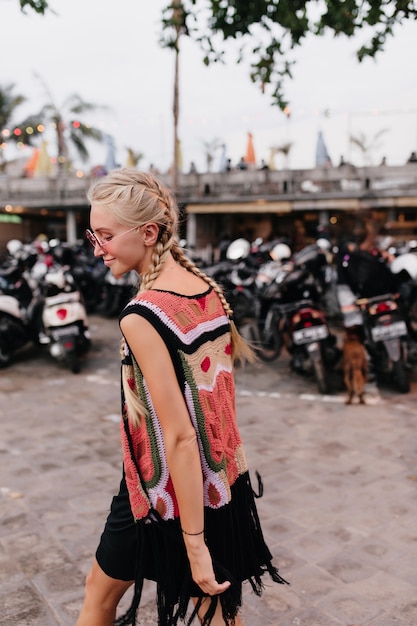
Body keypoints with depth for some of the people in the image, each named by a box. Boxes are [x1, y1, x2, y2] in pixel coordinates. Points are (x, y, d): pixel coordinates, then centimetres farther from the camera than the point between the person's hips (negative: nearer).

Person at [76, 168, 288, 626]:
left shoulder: (141, 317, -26)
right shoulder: (210, 291, -3)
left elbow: (180, 437, -25)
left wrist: (194, 542, -18)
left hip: (166, 494, -6)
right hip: (226, 482, 6)